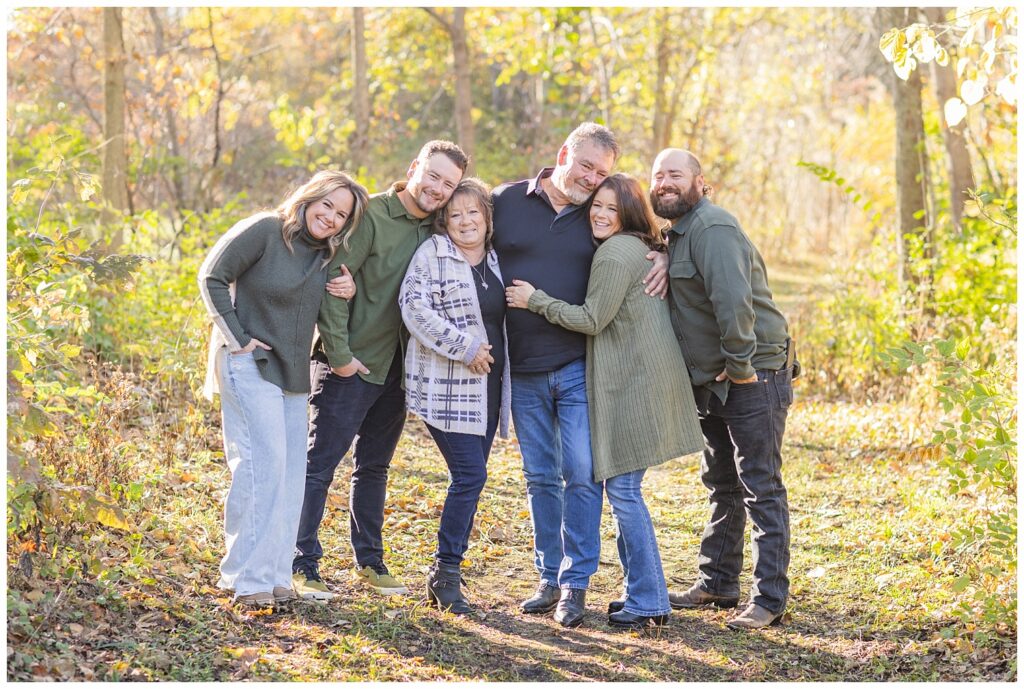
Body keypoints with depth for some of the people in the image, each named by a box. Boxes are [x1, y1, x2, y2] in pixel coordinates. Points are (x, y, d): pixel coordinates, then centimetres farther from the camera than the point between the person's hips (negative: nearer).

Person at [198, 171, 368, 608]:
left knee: (290, 473, 7)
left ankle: (276, 576, 15)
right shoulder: (264, 231, -10)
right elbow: (213, 277, -10)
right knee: (263, 463, -15)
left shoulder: (328, 255, 11)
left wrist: (346, 293, 0)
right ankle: (249, 578, -11)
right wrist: (237, 338, -13)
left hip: (292, 373, 8)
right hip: (249, 364, -8)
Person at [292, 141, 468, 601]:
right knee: (320, 464, -3)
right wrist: (338, 353, -18)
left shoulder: (435, 230, 6)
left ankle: (369, 563, 26)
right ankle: (302, 566, 3)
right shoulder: (370, 215, -14)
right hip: (350, 366, -7)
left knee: (374, 466, 16)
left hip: (395, 368, 7)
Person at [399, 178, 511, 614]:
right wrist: (465, 347, -18)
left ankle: (445, 575, 15)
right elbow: (414, 307, -16)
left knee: (470, 478, 7)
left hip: (486, 387, 7)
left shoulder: (495, 261, 15)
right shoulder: (432, 254, -5)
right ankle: (446, 573, -2)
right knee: (470, 475, -13)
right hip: (446, 386, -7)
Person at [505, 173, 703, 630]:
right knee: (623, 487, 14)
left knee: (622, 488, -6)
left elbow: (592, 320, -12)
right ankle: (641, 591, 20)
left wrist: (536, 300, -6)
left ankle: (648, 603, -3)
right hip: (640, 380, 10)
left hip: (633, 383, -10)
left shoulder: (616, 252, -12)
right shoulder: (641, 248, 18)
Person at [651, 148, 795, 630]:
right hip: (711, 382, 10)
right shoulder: (679, 232, 14)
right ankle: (717, 583, 28)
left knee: (761, 488, -5)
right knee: (721, 485, 17)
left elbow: (733, 299, -30)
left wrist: (740, 365, -23)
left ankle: (769, 599, -1)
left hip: (752, 378, -10)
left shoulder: (711, 228, -19)